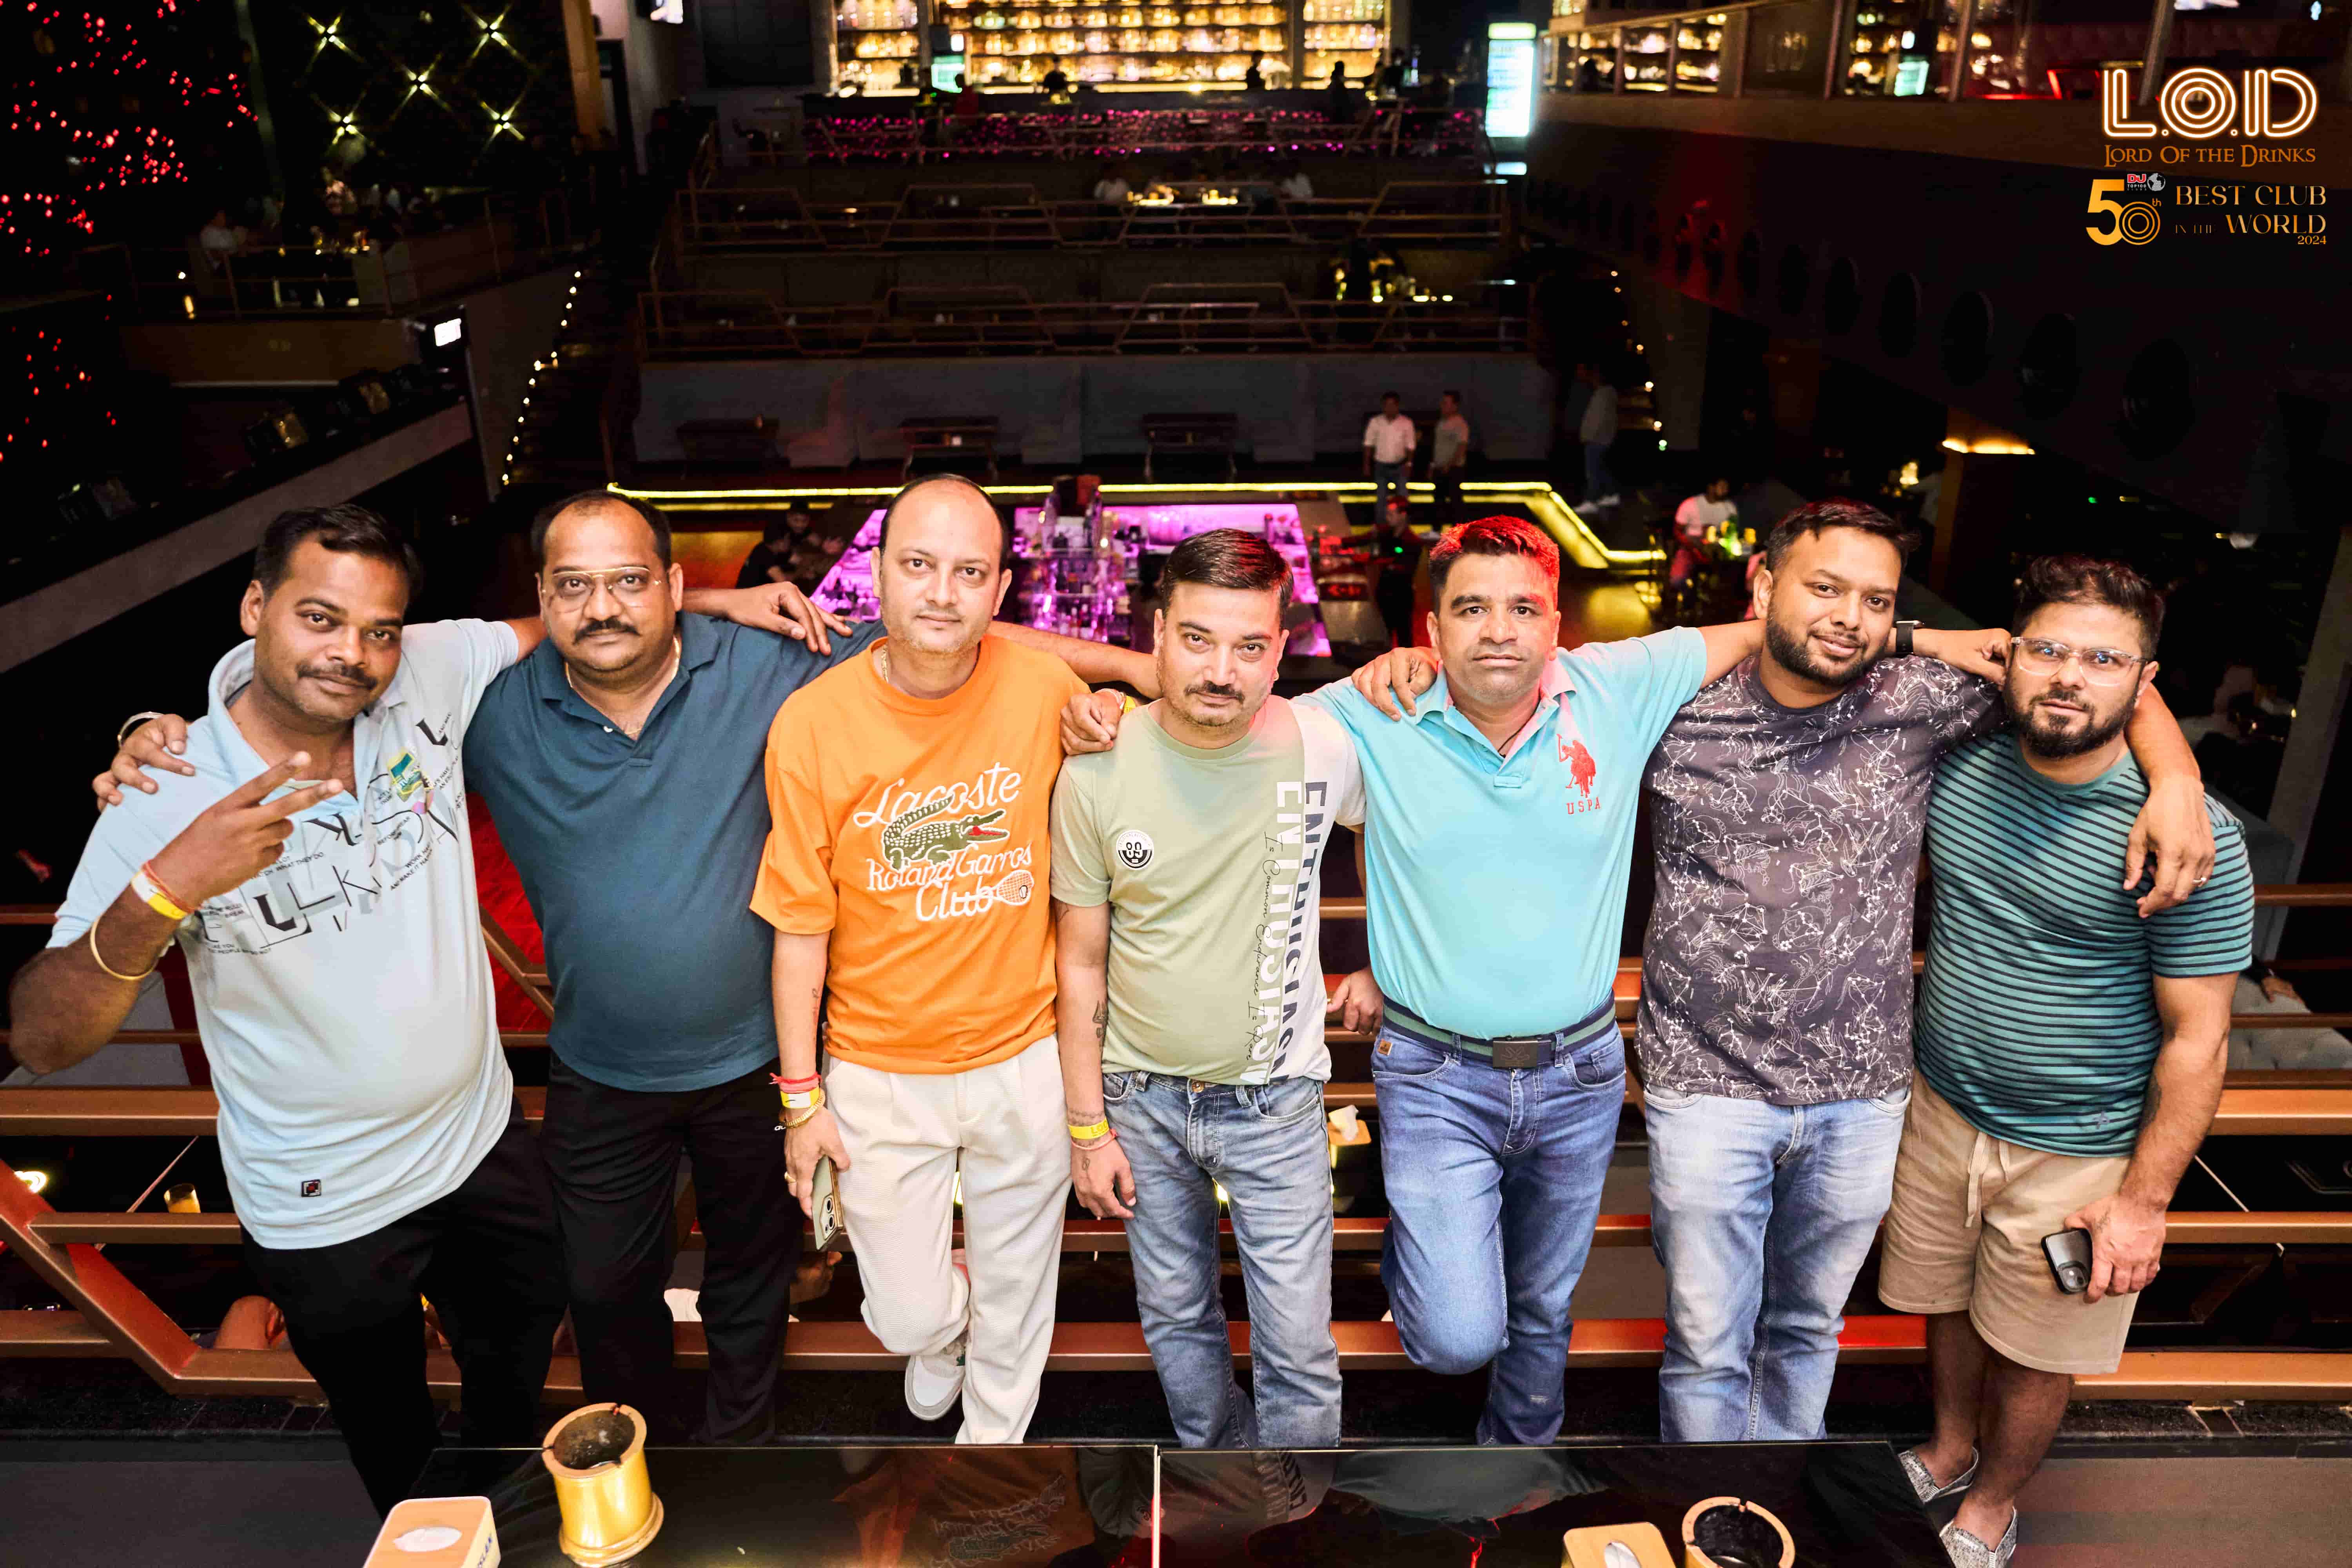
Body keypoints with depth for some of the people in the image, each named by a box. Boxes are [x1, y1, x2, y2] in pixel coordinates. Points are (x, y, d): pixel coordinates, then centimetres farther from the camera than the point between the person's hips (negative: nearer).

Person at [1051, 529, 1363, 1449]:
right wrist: (1088, 1126, -3)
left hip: (1274, 1099, -1)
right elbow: (1080, 960, -5)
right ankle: (1217, 1456, 46)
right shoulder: (1097, 774, -14)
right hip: (1142, 1096, 1)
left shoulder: (1322, 749, -15)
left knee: (1298, 1350, 5)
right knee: (1175, 1319, 20)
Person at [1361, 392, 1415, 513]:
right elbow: (1369, 444, 2)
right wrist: (1367, 465, 0)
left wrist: (1409, 464, -9)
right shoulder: (1375, 422, -5)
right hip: (1381, 467, 1)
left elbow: (1410, 446, -1)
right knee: (1381, 499, 8)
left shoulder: (1406, 423, -6)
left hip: (1400, 467, 0)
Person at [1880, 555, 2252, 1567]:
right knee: (1949, 1306, 24)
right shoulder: (1959, 768, -9)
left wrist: (2144, 1199, -14)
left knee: (2034, 1351, 17)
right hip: (1942, 1109, 4)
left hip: (2077, 1154, -4)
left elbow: (2197, 1038, -16)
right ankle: (1950, 1451, 52)